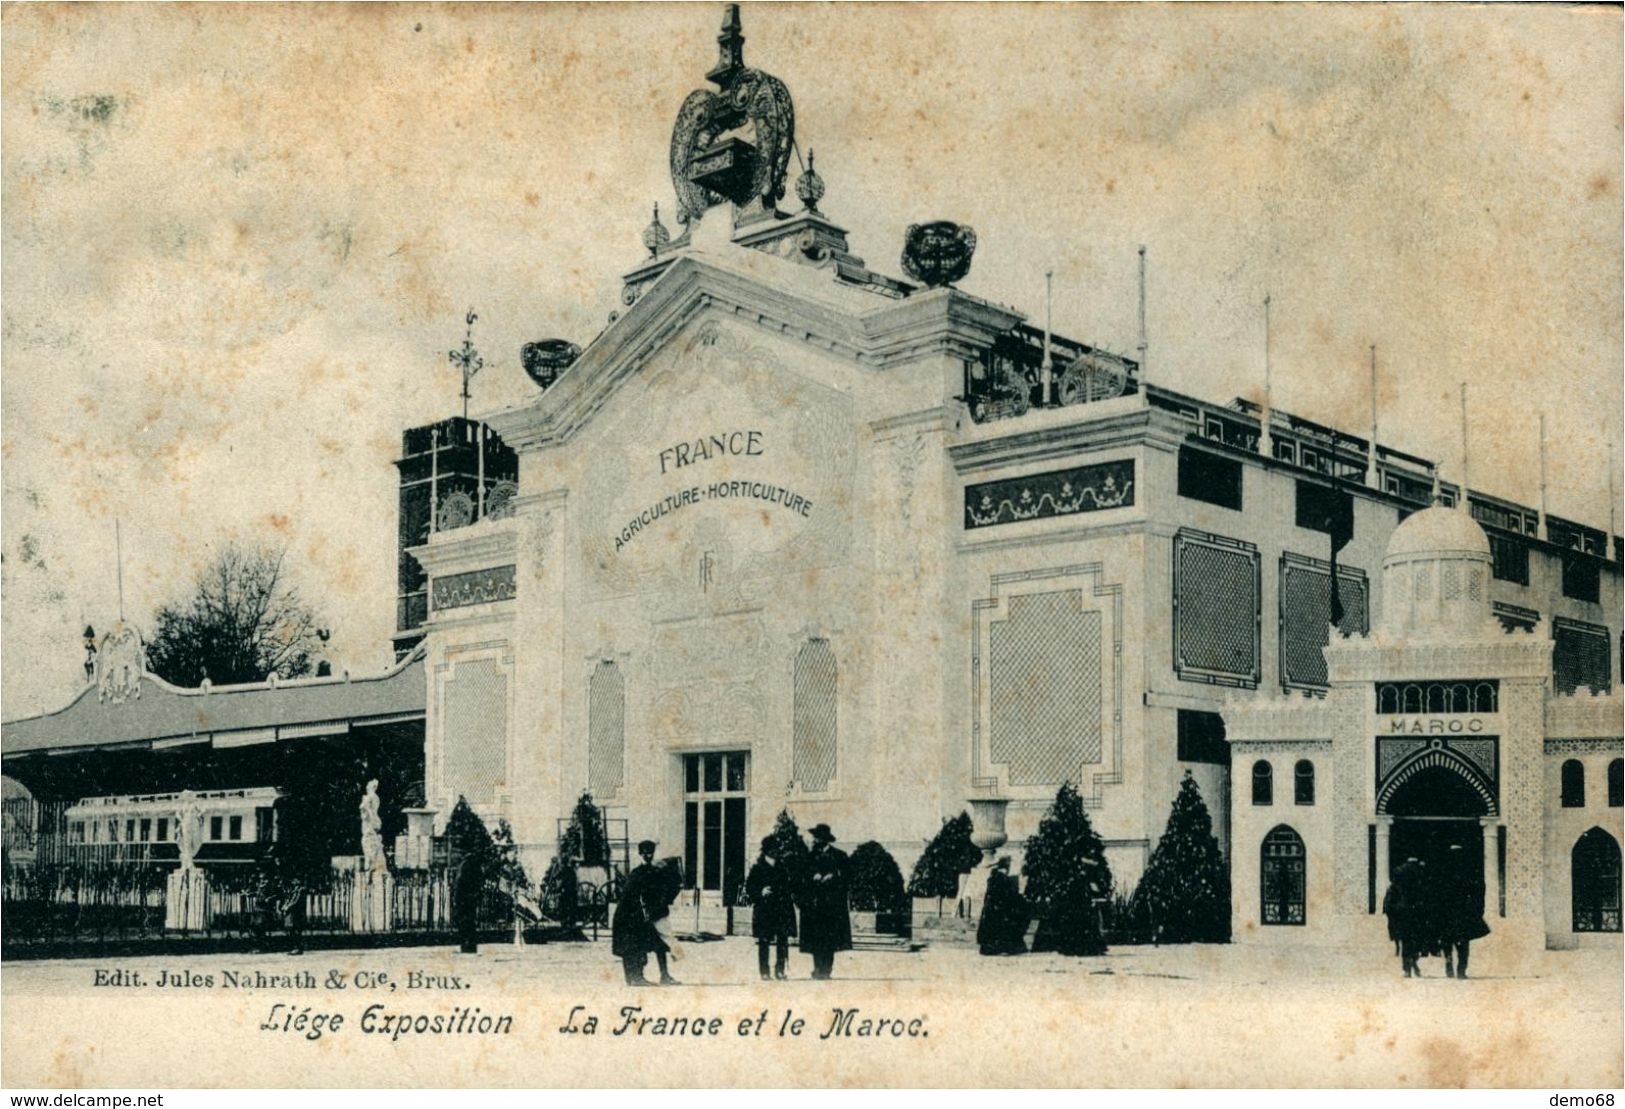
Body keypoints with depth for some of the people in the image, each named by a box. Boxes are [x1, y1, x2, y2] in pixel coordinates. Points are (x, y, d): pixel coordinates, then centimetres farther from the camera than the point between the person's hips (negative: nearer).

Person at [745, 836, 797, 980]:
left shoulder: (783, 868, 14)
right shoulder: (757, 868, 1)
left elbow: (789, 886, 21)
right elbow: (749, 889, -2)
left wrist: (791, 895, 3)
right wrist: (761, 893, -16)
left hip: (782, 910, 3)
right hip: (764, 910, -3)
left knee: (783, 940, -2)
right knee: (764, 941, -1)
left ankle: (780, 969, 5)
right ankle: (764, 972, 5)